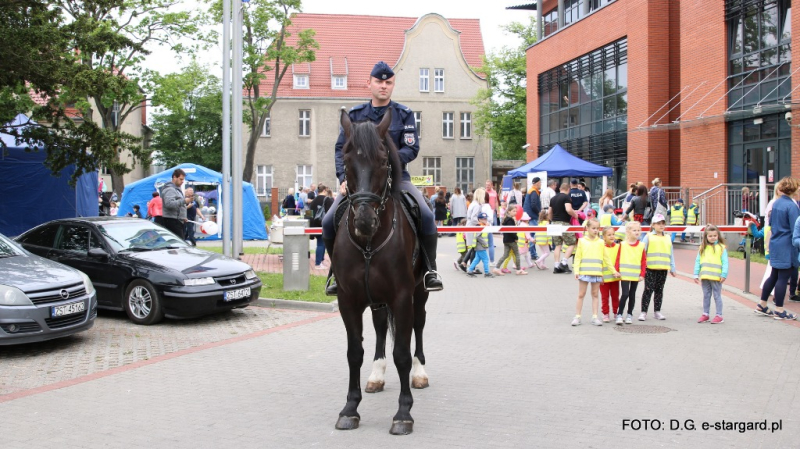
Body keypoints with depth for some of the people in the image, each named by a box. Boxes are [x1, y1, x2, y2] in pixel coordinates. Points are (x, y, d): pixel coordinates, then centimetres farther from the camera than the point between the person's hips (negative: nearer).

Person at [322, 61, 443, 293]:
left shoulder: (404, 114, 6)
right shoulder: (355, 115, 9)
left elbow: (412, 149, -3)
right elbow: (341, 148, 5)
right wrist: (344, 177, -11)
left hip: (396, 177, -1)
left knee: (426, 216, -25)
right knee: (329, 222, -16)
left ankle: (430, 269, -4)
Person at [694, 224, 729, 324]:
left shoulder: (721, 247, -4)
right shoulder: (703, 248, 8)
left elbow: (725, 262, -7)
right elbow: (698, 261, 9)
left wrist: (724, 275, -13)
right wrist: (696, 274, 6)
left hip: (716, 277, -4)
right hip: (704, 276, 4)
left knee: (717, 296, 4)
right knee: (706, 296, 13)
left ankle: (719, 315, 9)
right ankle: (705, 314, 23)